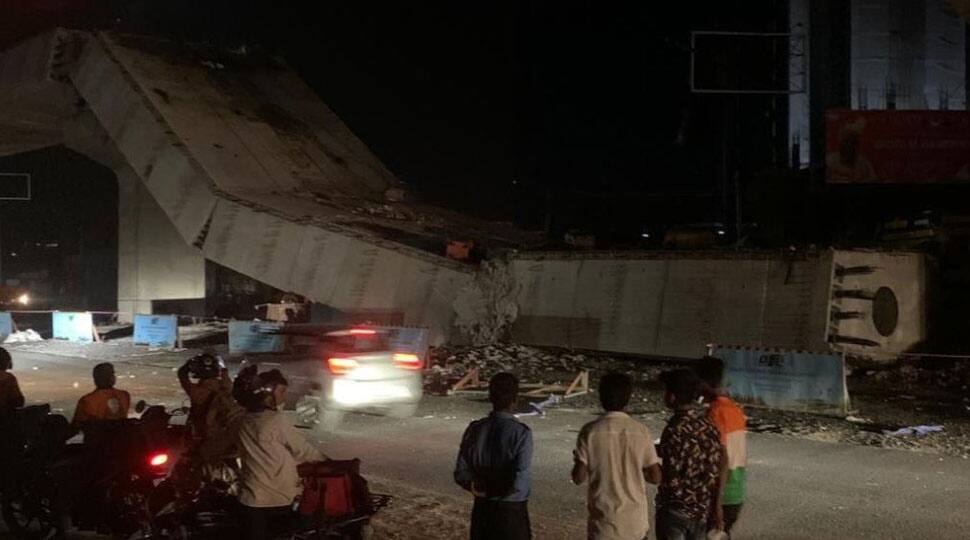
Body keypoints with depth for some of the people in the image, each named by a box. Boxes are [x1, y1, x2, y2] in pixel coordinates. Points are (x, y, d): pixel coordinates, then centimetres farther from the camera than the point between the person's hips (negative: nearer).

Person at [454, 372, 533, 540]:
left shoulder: (475, 429, -4)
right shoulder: (521, 433, -17)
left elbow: (461, 474, -3)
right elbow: (518, 482, -21)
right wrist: (495, 490, -7)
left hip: (482, 508, 4)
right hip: (512, 510, -4)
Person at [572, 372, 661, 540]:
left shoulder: (590, 431, -10)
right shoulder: (641, 431, -6)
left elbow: (579, 477, -10)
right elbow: (655, 477, -3)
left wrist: (578, 461, 11)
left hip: (603, 522, -1)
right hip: (635, 522, 2)